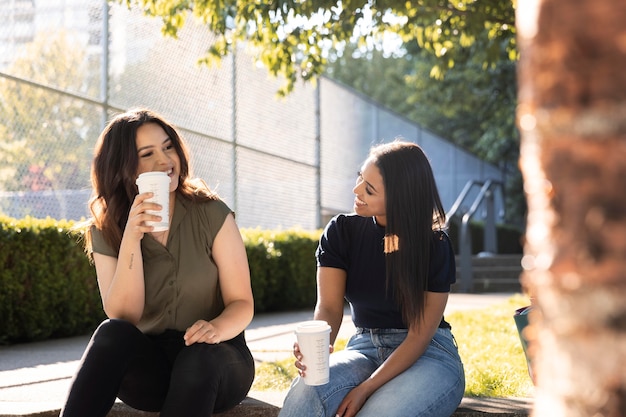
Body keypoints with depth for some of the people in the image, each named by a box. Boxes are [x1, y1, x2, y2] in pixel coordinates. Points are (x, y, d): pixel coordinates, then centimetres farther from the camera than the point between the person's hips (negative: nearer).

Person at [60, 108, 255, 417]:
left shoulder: (211, 215, -4)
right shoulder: (106, 231, 1)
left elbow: (242, 304, -3)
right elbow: (122, 318, -11)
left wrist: (217, 328, -27)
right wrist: (131, 237, -22)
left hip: (214, 361, -1)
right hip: (147, 364, 2)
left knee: (198, 357, -35)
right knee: (113, 334, -30)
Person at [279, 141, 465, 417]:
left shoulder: (434, 245, -9)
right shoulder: (341, 231, -1)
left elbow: (420, 335, -12)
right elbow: (329, 307, -8)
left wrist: (366, 389, -23)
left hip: (428, 355, -2)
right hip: (364, 347, 2)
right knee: (304, 394, -32)